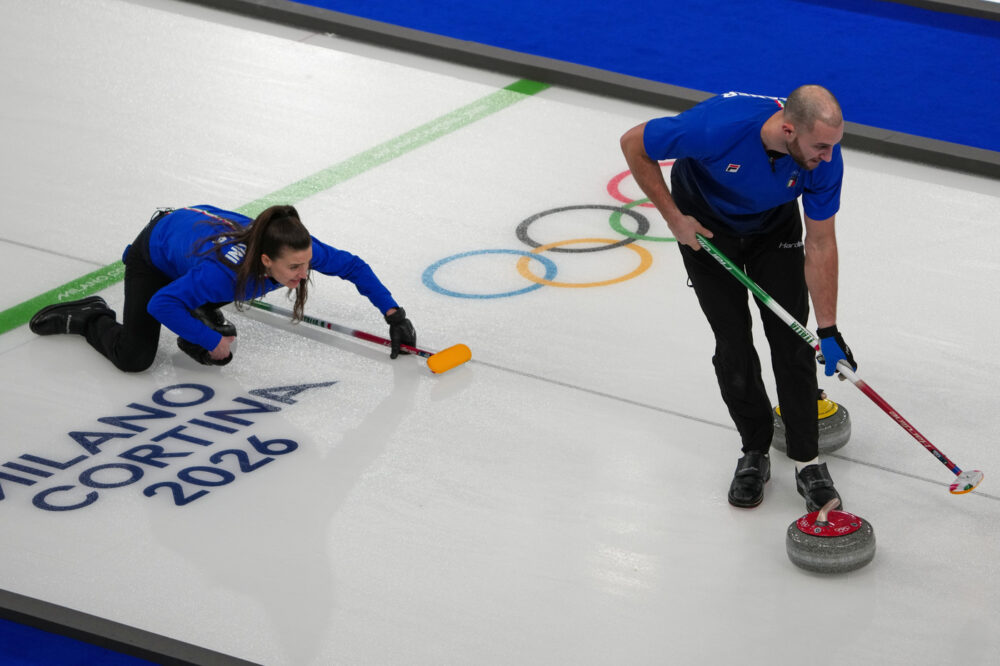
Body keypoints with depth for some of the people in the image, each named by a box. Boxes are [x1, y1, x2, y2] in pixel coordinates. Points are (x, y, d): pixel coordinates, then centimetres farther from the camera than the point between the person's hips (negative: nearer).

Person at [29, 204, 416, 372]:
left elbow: (353, 267, -15)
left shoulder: (297, 249, -31)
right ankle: (88, 319, 16)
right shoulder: (223, 270, -46)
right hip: (155, 250, -6)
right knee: (135, 359, -10)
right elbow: (160, 305, -39)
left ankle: (204, 311, 20)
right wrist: (210, 341, -31)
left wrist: (394, 315, -19)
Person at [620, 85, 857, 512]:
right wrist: (674, 218, -20)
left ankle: (807, 460, 7)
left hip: (775, 227, 2)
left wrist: (829, 330, -19)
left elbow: (820, 245, -20)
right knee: (733, 343, -3)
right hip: (706, 227, -2)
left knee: (792, 339, -4)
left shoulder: (824, 158, -32)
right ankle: (754, 452, 16)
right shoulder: (717, 128, -43)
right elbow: (634, 144, -25)